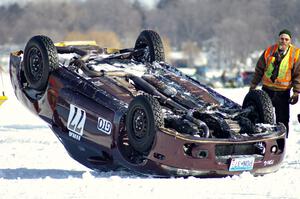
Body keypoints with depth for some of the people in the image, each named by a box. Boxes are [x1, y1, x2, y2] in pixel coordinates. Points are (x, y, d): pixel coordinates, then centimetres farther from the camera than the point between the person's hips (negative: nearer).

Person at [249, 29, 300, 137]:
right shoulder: (269, 51, 0)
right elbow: (259, 69, 9)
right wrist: (253, 85, 10)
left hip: (283, 92, -2)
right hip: (267, 90, 2)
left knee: (282, 120, 2)